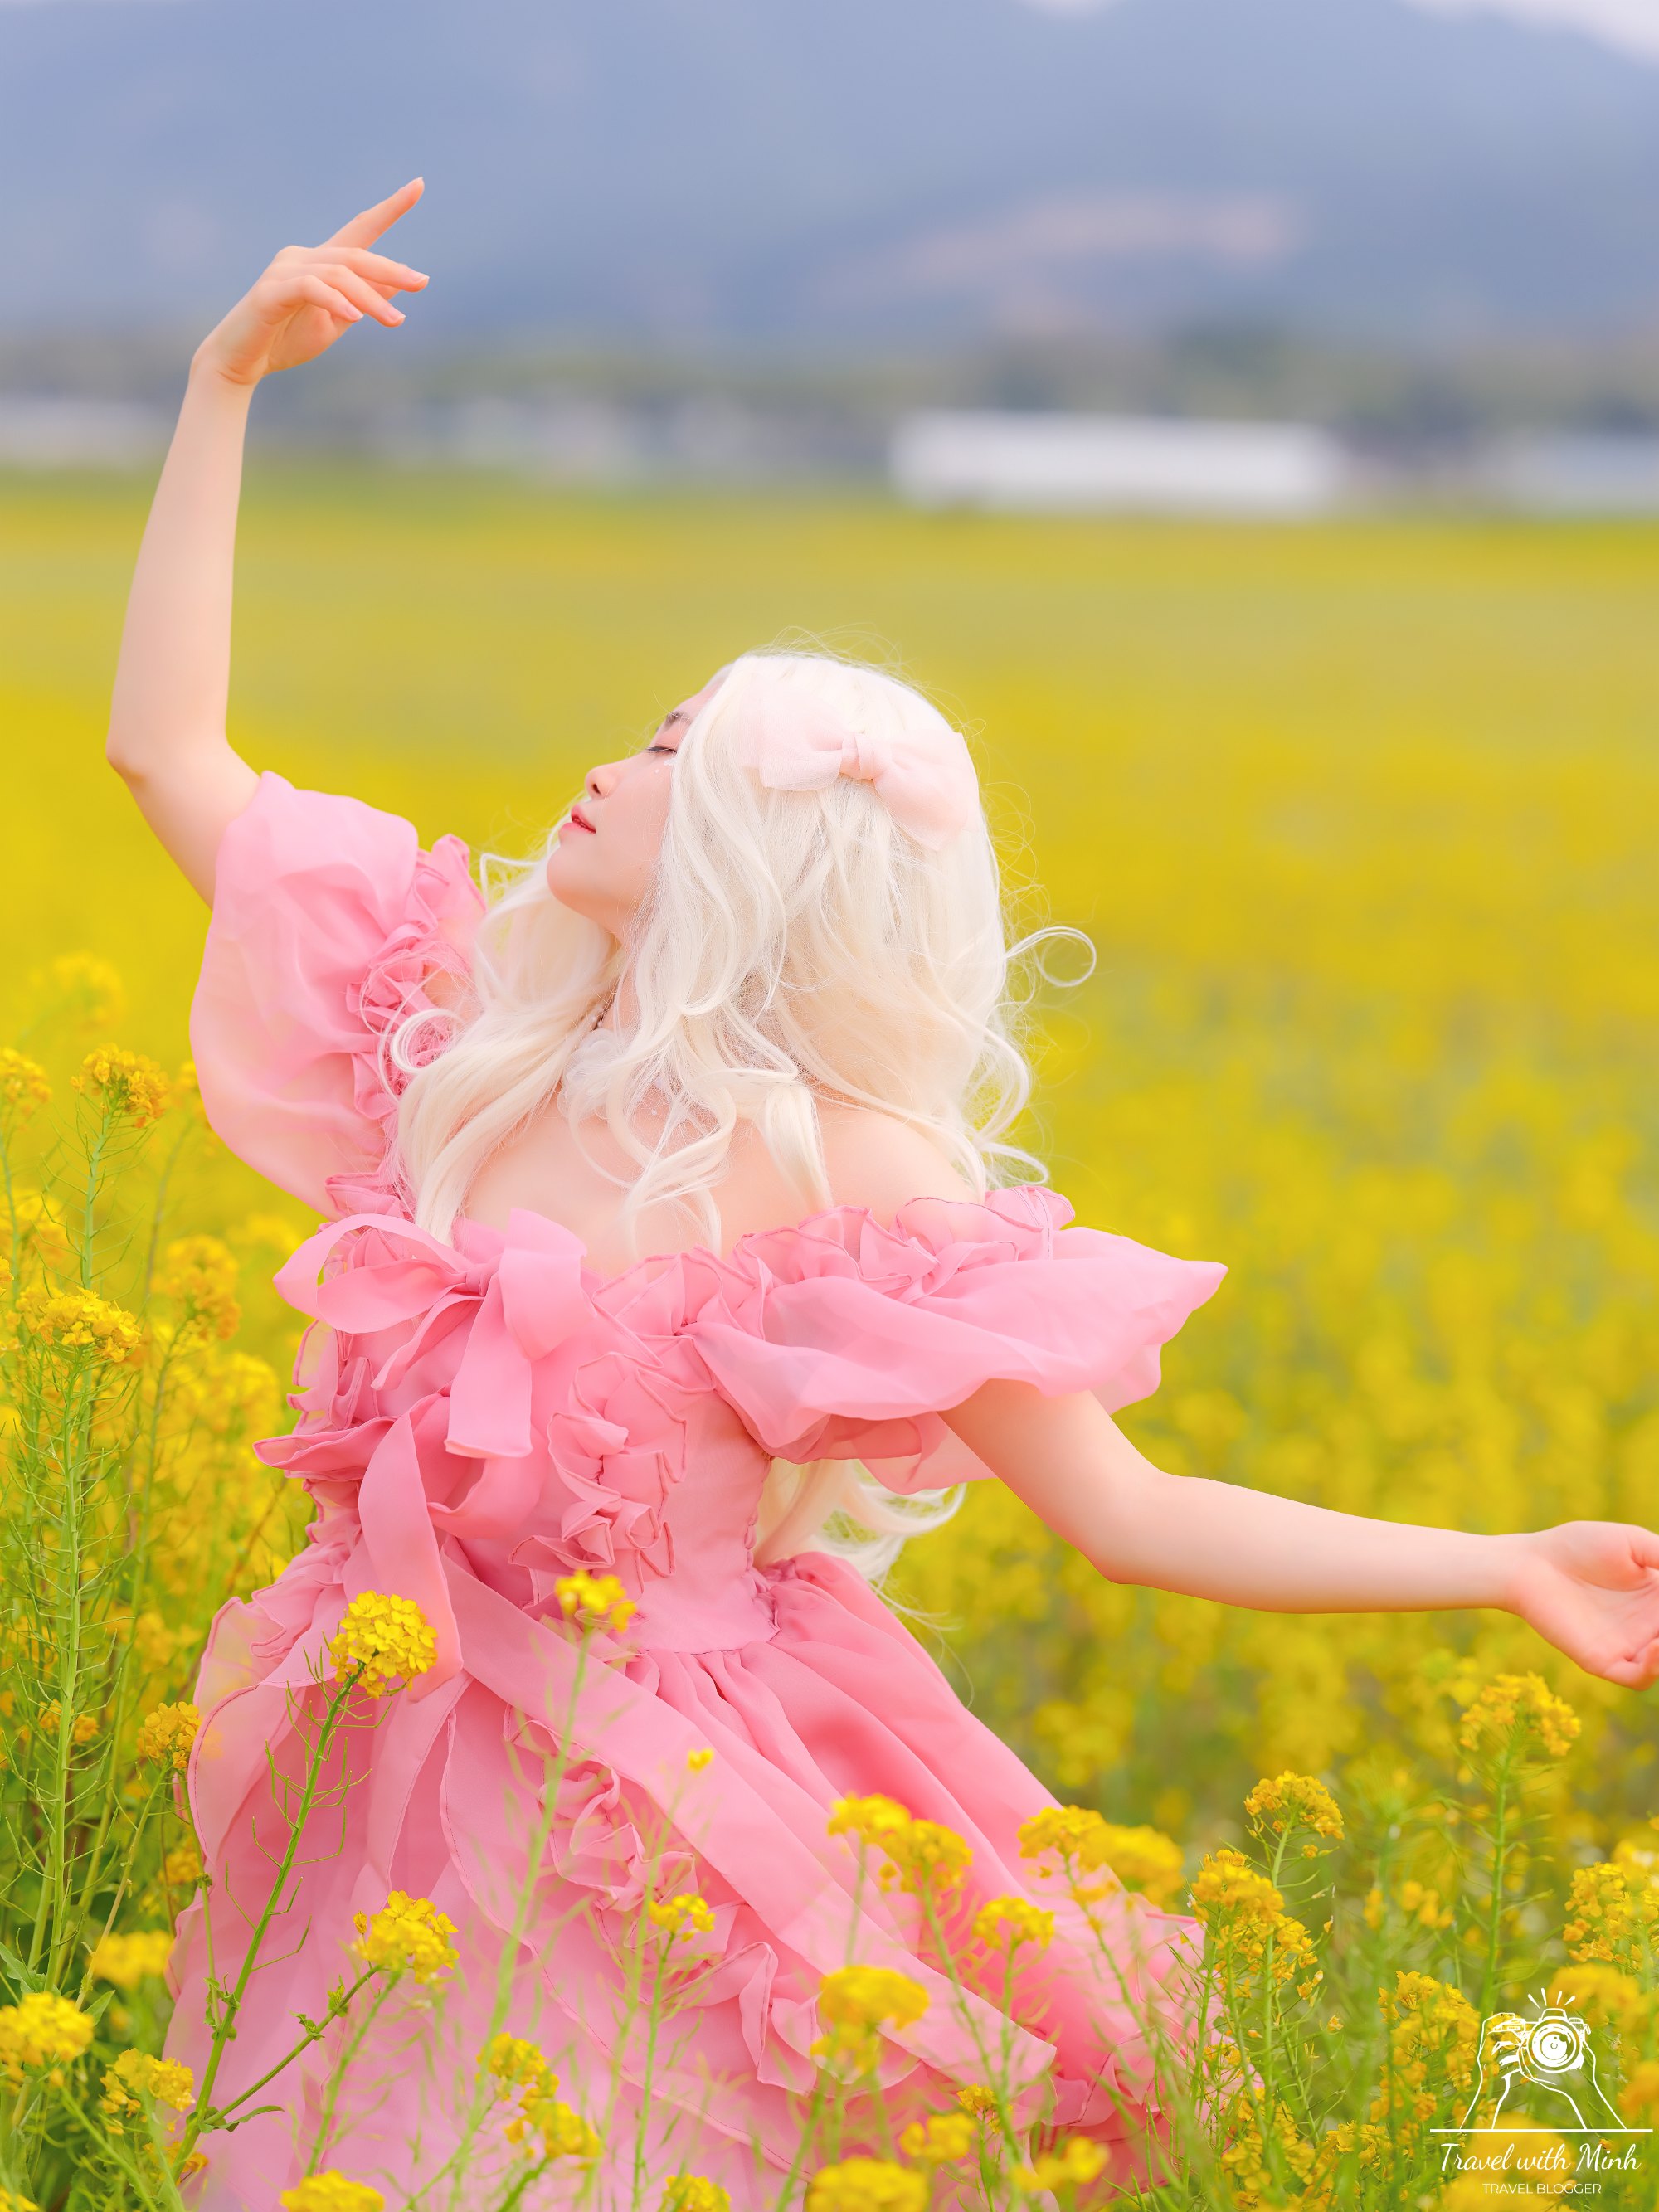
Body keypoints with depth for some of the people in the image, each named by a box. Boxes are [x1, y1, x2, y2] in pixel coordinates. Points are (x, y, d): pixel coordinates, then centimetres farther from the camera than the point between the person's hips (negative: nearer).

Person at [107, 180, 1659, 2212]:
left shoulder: (855, 1176, -12)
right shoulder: (456, 1027, 0)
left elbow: (1127, 1513, -8)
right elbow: (165, 749, 5)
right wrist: (225, 386, 2)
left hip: (667, 1817, -4)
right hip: (389, 1811, 4)